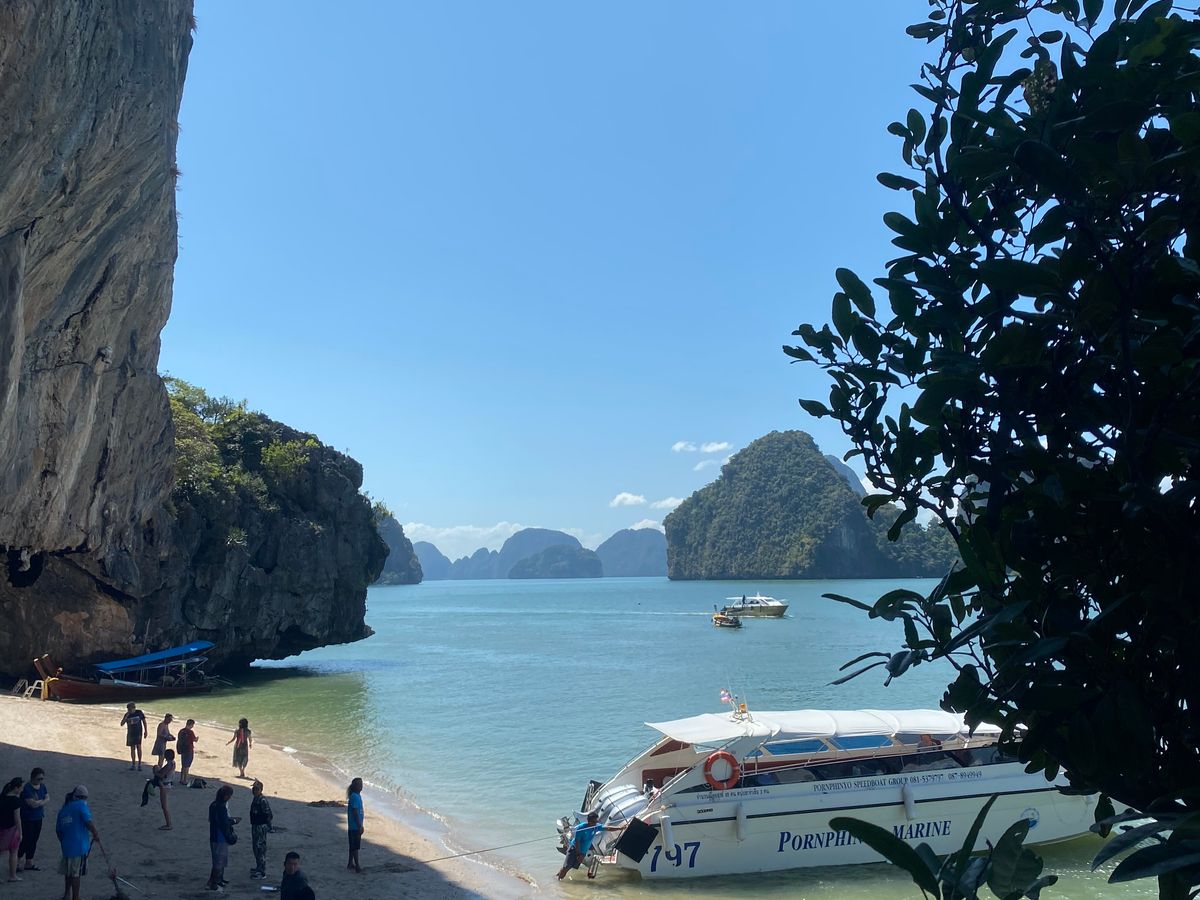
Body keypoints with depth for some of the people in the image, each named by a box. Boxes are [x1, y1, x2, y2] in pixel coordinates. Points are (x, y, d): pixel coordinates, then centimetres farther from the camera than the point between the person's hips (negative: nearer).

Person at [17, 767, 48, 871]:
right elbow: (32, 804, -24)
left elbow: (47, 799, 4)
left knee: (33, 841, 11)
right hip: (27, 819, -7)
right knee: (26, 840, -6)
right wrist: (42, 801, -8)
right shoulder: (27, 788, -18)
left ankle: (29, 863, 19)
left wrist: (38, 802, -13)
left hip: (38, 818, 7)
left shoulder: (42, 786, 6)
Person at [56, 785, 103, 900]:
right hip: (79, 845, -7)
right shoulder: (81, 805, -9)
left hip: (67, 846, 7)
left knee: (68, 871, 22)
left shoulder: (63, 809, 13)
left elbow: (58, 830, 18)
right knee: (76, 873, 2)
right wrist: (96, 835, -8)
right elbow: (88, 822, -19)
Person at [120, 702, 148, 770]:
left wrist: (146, 731, 1)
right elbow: (122, 724, -6)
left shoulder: (139, 712, -5)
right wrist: (126, 716, -18)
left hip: (138, 733, -3)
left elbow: (144, 721, 3)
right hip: (130, 733, 3)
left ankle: (139, 764, -4)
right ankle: (133, 764, 19)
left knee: (138, 747, -10)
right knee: (132, 748, 9)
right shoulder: (127, 715, 0)